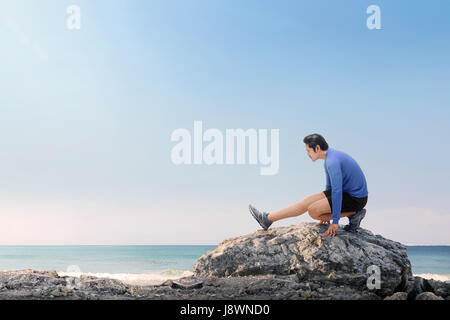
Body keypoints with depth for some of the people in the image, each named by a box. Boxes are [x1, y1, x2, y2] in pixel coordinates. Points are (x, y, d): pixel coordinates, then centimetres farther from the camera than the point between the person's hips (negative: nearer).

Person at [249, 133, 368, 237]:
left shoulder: (332, 162, -24)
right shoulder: (330, 157, 11)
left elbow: (337, 192, -28)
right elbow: (330, 186, 20)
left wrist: (335, 222, -24)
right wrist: (326, 215, 24)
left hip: (355, 199, -10)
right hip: (348, 193, 10)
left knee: (313, 210, -13)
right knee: (306, 202, 3)